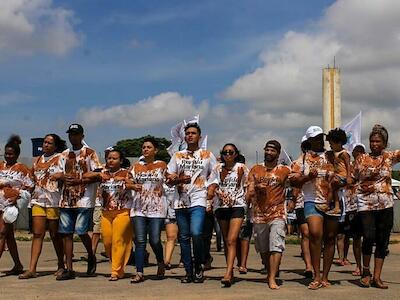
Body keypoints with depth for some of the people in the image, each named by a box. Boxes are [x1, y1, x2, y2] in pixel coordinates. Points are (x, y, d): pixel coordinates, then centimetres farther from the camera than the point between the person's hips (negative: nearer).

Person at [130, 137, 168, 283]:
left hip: (157, 208, -2)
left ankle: (161, 264, 23)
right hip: (139, 208, 2)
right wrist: (133, 186, -10)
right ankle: (139, 273, -2)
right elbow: (129, 183, 8)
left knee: (155, 240, -5)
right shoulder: (136, 166, 13)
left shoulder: (162, 165, 6)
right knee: (140, 241, -4)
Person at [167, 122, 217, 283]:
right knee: (184, 237, 5)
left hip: (198, 200, -4)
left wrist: (210, 191, -4)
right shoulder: (177, 156, 16)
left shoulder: (207, 155, 10)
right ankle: (188, 272, 13)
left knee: (196, 233, -20)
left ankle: (199, 267, -1)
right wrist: (180, 179, -8)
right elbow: (169, 179, 13)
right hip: (181, 202, 4)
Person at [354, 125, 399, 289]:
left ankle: (377, 277, 9)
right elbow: (353, 178, 8)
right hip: (366, 204, -2)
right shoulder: (362, 158, 8)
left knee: (382, 241, 3)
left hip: (385, 205, 2)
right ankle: (366, 271, 7)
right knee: (369, 237, -15)